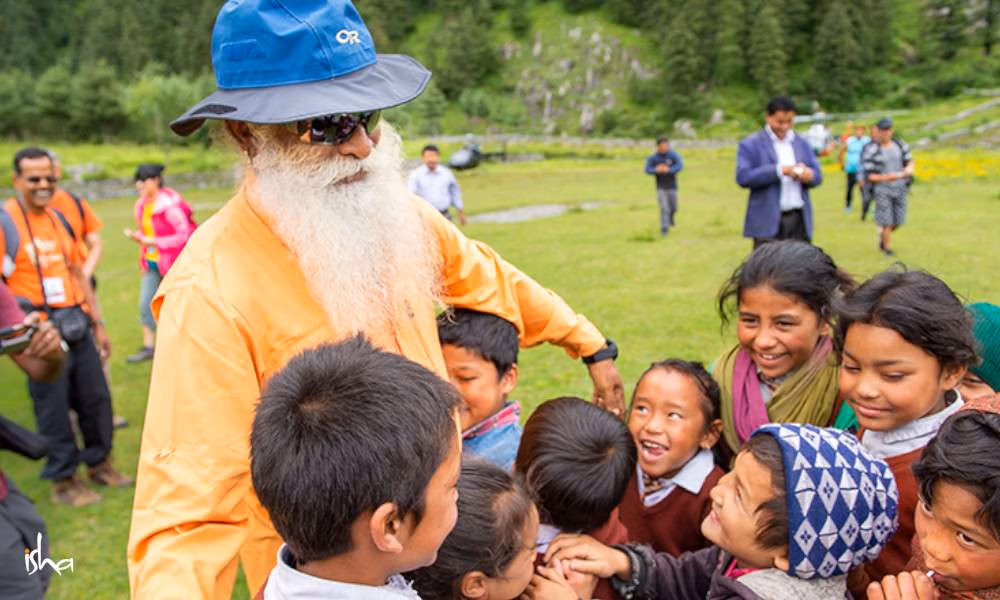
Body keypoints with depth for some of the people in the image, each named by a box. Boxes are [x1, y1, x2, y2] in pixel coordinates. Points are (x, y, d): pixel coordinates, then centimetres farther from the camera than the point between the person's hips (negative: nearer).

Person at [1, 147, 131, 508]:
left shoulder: (60, 219, 12)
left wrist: (97, 324, 18)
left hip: (77, 326, 7)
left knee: (96, 397, 14)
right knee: (53, 407, 2)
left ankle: (99, 463, 32)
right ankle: (63, 481, 18)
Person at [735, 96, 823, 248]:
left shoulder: (802, 143, 17)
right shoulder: (750, 144, 2)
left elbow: (817, 175, 15)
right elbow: (743, 177, -11)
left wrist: (809, 175, -10)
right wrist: (779, 170, -17)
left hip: (799, 220, 5)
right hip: (768, 221, -5)